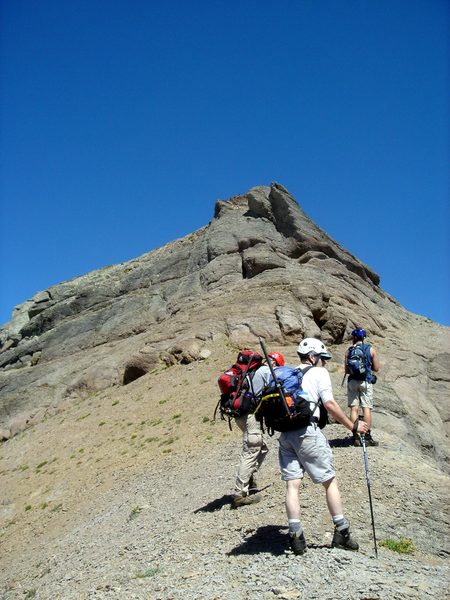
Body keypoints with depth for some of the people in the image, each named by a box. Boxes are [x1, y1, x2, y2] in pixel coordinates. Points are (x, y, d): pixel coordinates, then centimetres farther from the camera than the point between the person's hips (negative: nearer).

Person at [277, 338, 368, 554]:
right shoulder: (318, 372, 3)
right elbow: (330, 404, -6)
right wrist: (353, 426, 1)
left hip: (284, 434, 6)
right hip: (307, 432, -6)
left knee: (292, 484, 6)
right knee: (330, 481, 8)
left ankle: (295, 536, 6)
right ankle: (341, 533, 14)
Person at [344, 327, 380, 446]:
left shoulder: (349, 351, 4)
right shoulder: (371, 349, 2)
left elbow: (346, 370, 4)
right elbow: (376, 368, 2)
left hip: (353, 381, 1)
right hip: (366, 381, -1)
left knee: (354, 408, 3)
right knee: (367, 408, 0)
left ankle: (356, 437, 1)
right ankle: (368, 437, -2)